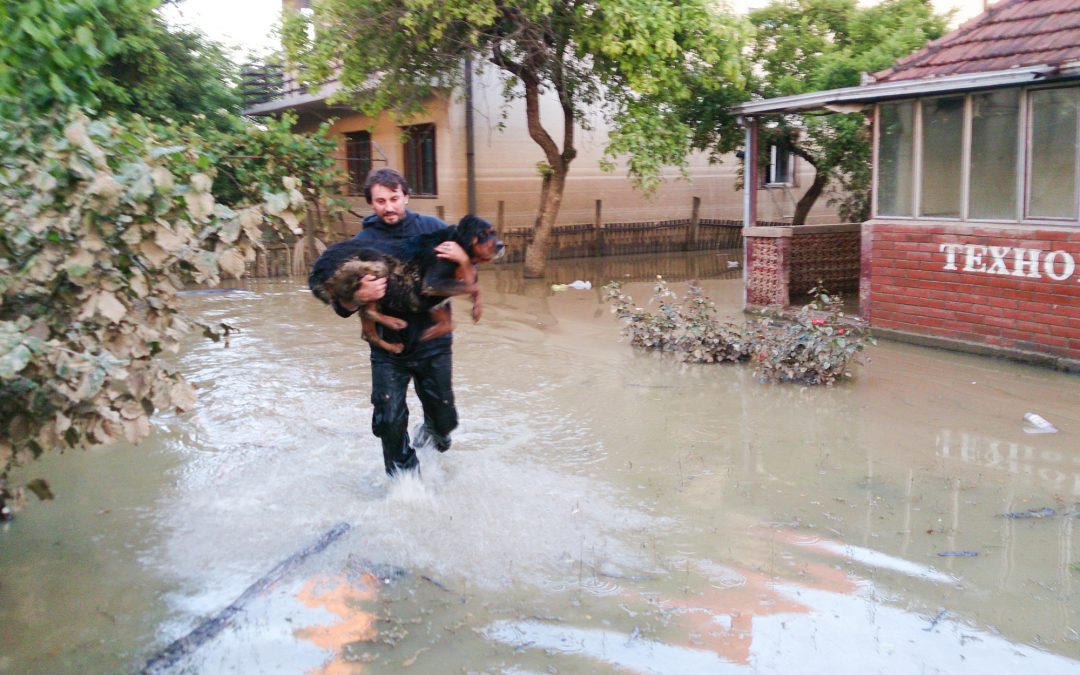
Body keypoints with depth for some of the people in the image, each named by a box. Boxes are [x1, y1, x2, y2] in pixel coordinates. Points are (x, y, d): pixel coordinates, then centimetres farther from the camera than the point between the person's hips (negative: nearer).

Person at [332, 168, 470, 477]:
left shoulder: (432, 228, -3)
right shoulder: (362, 242, -5)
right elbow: (341, 307, -4)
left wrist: (462, 258, -19)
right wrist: (360, 297, -27)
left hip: (434, 344, 1)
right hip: (388, 349, -1)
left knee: (444, 420, 12)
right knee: (389, 422, -2)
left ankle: (430, 430, 49)